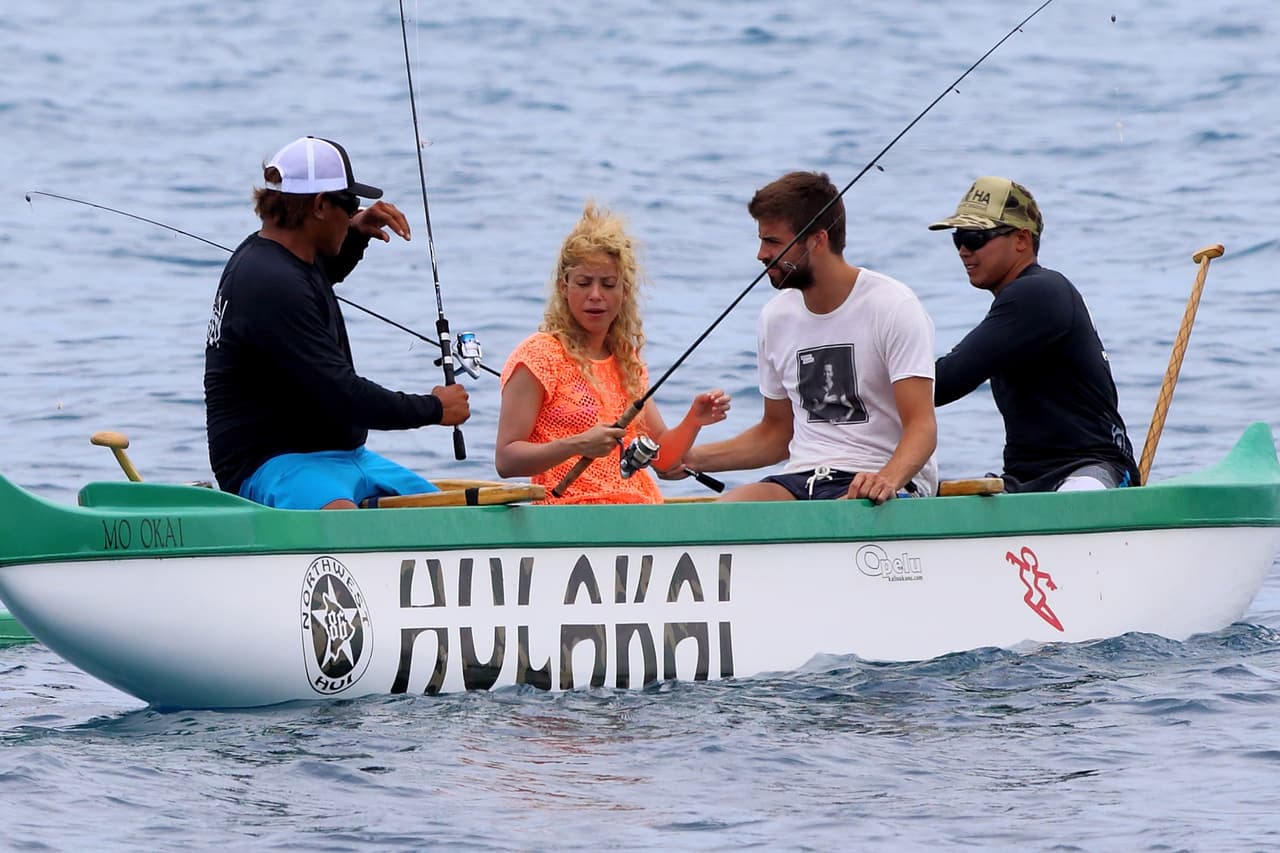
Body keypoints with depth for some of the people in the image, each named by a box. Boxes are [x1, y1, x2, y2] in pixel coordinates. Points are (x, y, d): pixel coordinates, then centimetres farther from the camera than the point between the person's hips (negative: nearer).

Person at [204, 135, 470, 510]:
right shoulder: (272, 285, -19)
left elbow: (325, 272, 41)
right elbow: (342, 395, -22)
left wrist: (355, 235, 19)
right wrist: (434, 408, -9)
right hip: (269, 463, -11)